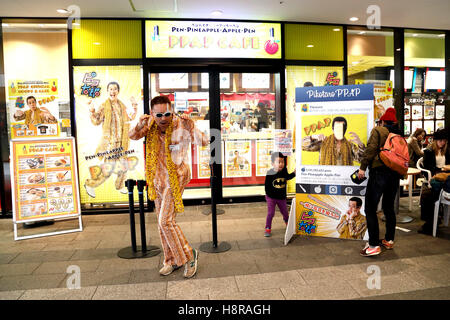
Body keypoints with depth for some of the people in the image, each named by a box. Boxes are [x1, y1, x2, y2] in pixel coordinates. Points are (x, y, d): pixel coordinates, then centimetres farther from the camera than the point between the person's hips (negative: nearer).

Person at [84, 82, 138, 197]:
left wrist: (134, 106, 16)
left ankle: (120, 186, 36)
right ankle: (90, 185, 13)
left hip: (121, 143, 6)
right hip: (109, 142, -6)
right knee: (108, 169, -8)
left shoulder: (122, 106, 10)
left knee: (123, 166, 13)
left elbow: (130, 118, 23)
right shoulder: (104, 106, -8)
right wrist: (92, 111, -27)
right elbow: (96, 122, -13)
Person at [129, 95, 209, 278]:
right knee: (162, 222, 12)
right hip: (158, 178, 7)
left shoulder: (180, 126, -18)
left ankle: (189, 255, 9)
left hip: (175, 178, -6)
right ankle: (172, 260, 27)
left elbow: (204, 142, -25)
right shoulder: (151, 125, -2)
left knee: (166, 220, -12)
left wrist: (191, 127, -43)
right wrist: (140, 125, -18)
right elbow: (132, 136, 3)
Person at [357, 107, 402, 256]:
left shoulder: (378, 130, 0)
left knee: (370, 209, -5)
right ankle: (389, 240, 27)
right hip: (395, 173, 7)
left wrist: (362, 167, -9)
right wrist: (401, 172, 21)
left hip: (379, 171, -7)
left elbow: (370, 149, -11)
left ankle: (374, 245, -7)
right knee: (389, 207, 19)